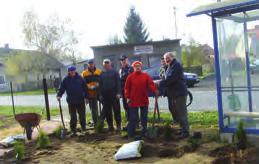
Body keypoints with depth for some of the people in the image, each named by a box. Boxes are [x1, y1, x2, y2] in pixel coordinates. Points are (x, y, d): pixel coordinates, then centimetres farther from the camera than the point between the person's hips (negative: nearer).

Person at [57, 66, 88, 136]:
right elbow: (61, 88, 1)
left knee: (82, 115, 8)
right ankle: (73, 130, 13)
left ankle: (83, 127, 28)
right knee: (73, 117, 3)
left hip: (81, 101, 1)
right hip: (71, 101, 0)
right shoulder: (65, 79, 1)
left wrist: (85, 97, 4)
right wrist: (59, 95, -15)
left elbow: (84, 88, 5)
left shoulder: (79, 78, 2)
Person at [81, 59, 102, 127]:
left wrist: (98, 85, -13)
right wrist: (89, 87, -17)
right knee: (93, 109, 6)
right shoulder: (84, 73, 3)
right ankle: (95, 122, 16)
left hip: (99, 92, 1)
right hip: (90, 93, -1)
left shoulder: (99, 72, 8)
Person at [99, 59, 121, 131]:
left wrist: (118, 93, -11)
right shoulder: (102, 74, 13)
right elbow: (100, 85, 14)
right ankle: (110, 125, 15)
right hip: (105, 95, 4)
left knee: (116, 110, -2)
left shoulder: (114, 72, 3)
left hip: (114, 95, -4)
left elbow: (118, 83, -3)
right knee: (107, 111, 6)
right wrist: (101, 95, 7)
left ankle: (118, 125, 5)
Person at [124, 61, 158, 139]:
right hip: (133, 101, -2)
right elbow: (127, 88, 0)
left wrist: (155, 91, -24)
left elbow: (151, 84, -7)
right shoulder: (130, 77, 0)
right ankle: (131, 134, 8)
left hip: (144, 100, 2)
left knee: (144, 118, 12)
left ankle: (144, 133, 24)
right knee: (133, 118, 2)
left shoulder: (146, 76, 2)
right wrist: (128, 97, -6)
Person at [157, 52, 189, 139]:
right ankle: (183, 129, 25)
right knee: (176, 113, 15)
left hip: (179, 93, -10)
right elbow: (168, 79, 18)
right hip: (174, 93, 10)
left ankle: (185, 131, -2)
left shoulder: (176, 65, -13)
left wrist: (160, 83, -16)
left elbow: (171, 78, -22)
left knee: (182, 113, -7)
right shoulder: (170, 66, 19)